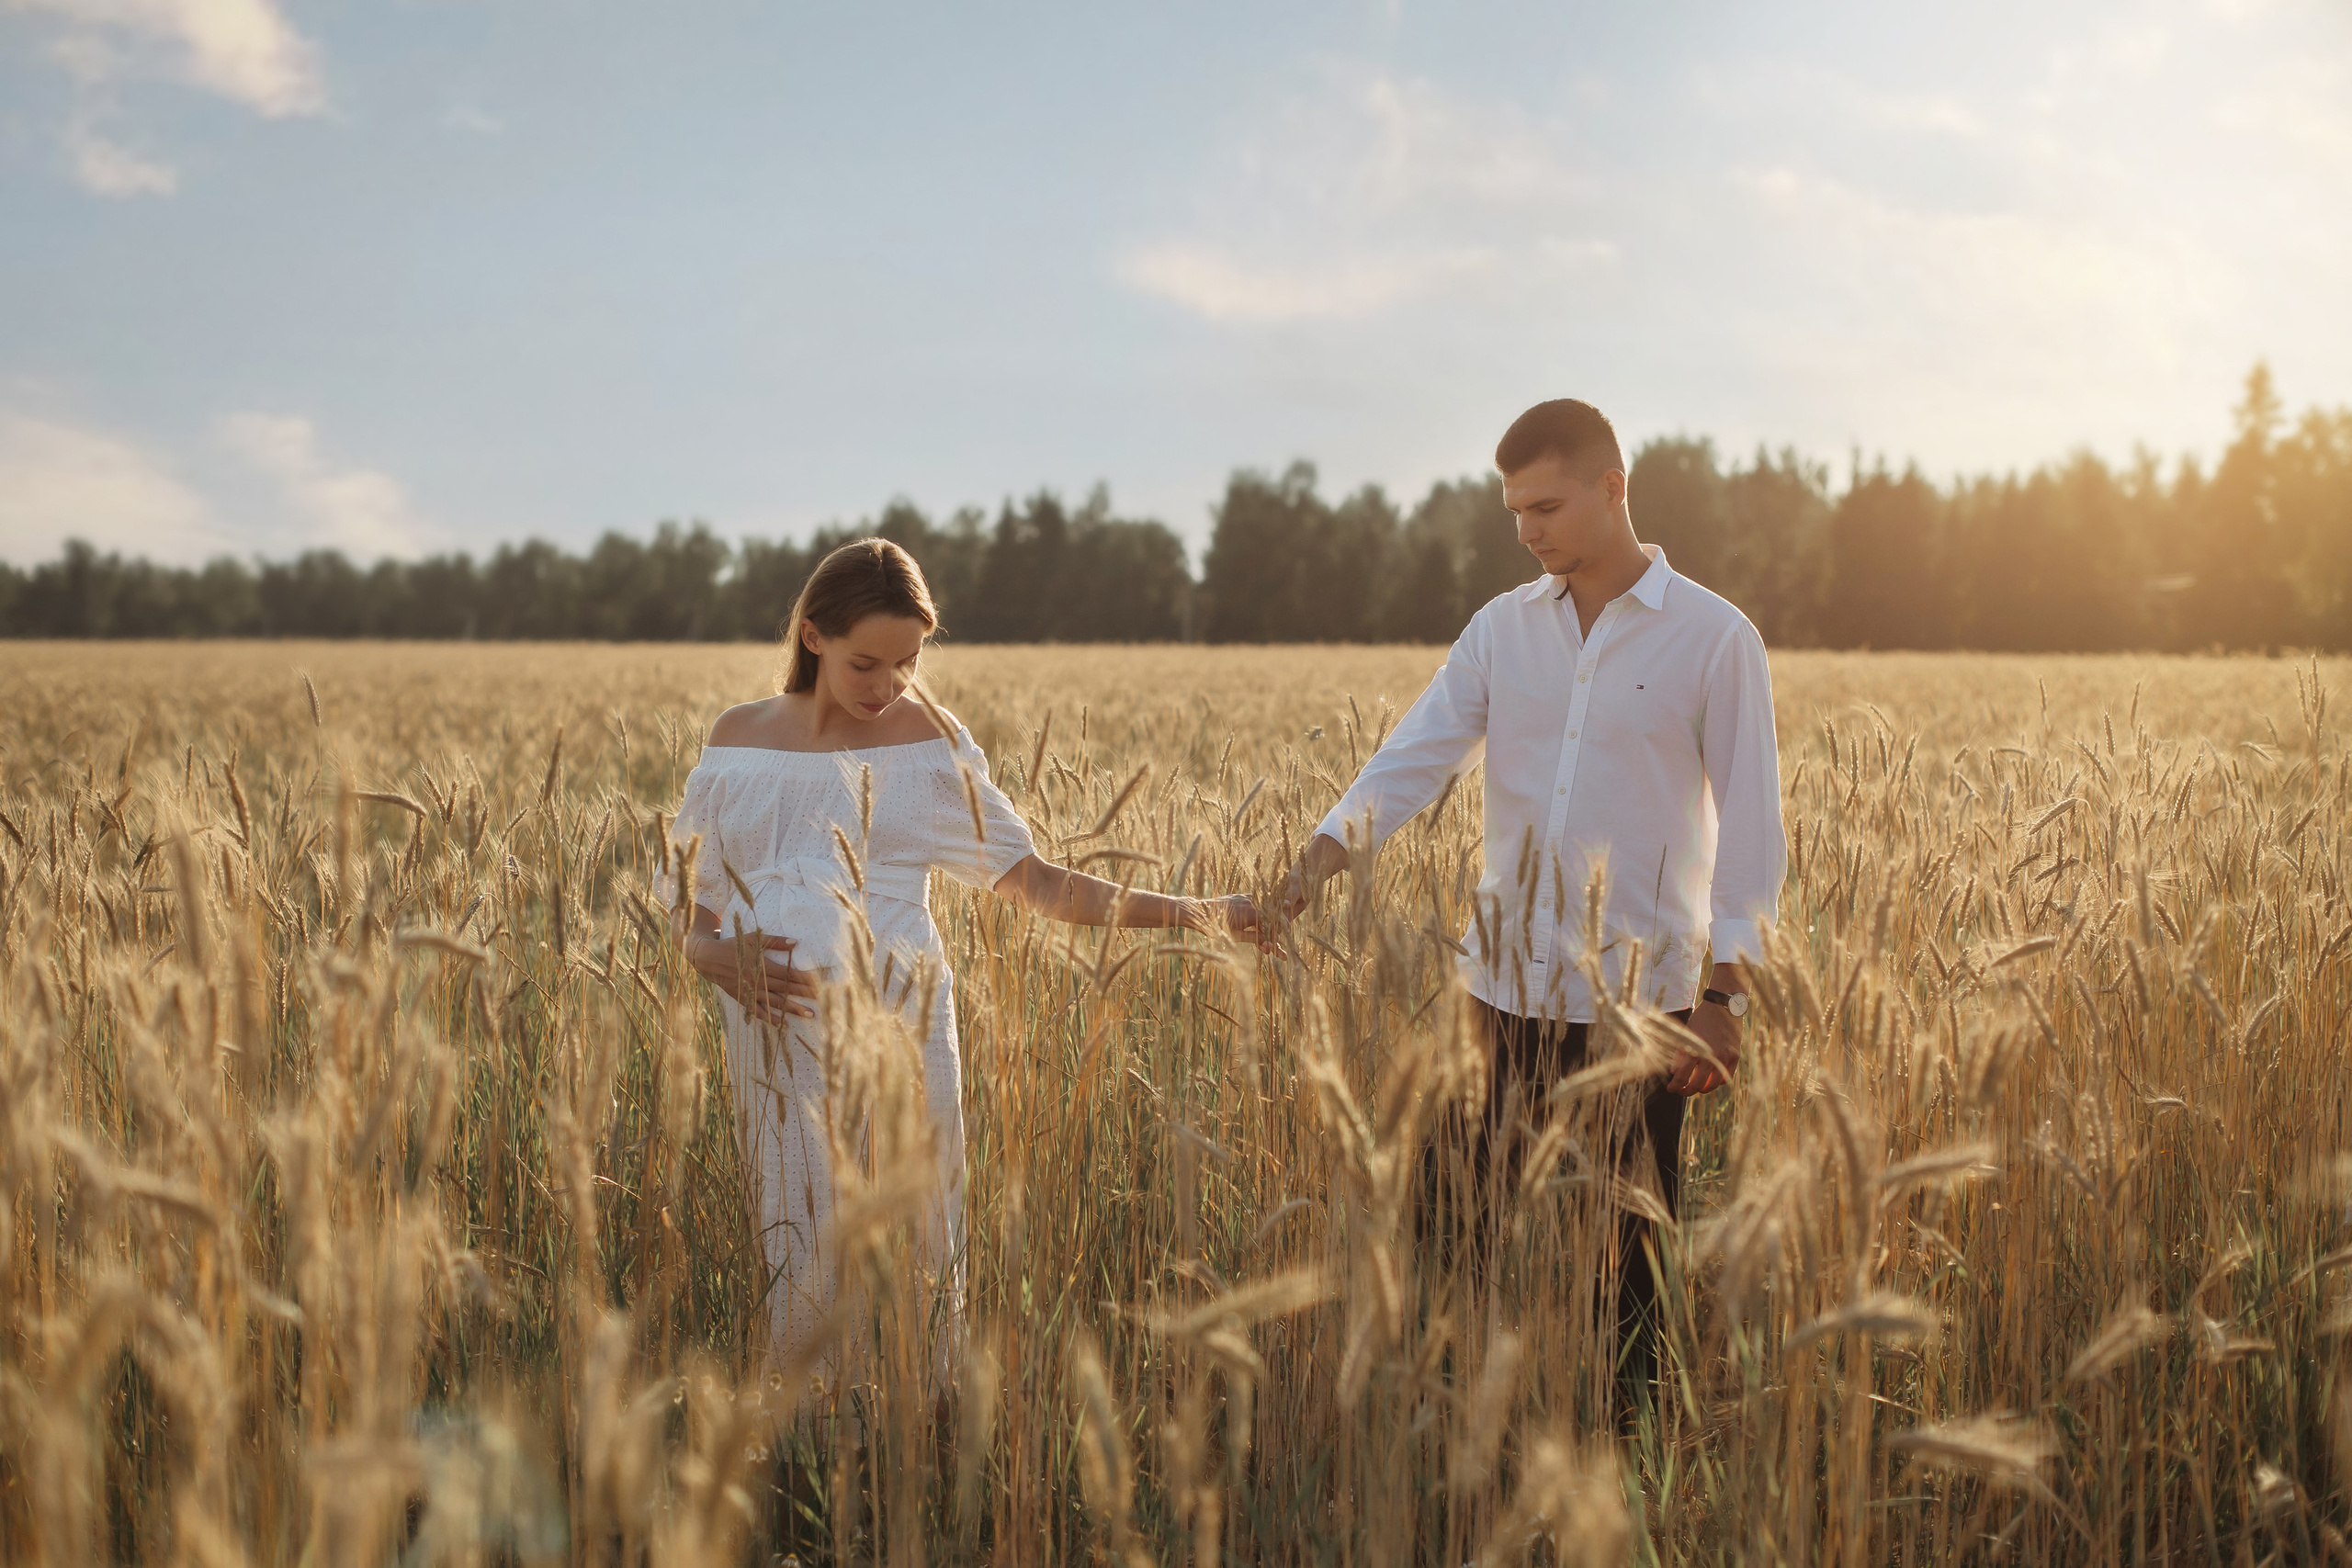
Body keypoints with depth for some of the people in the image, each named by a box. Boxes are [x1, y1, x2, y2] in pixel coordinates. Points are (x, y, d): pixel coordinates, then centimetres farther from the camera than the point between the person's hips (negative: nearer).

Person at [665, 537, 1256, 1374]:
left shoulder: (926, 739, 4)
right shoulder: (739, 738, 8)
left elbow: (1034, 881, 3)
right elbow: (688, 905, 12)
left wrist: (1185, 912, -5)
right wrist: (713, 954, -11)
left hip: (900, 1026, -1)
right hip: (782, 1037, 1)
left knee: (912, 1240, -2)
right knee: (804, 1250, 0)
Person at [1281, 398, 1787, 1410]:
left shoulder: (1715, 640, -3)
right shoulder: (1501, 630, 9)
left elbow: (1750, 831, -4)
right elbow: (1416, 756, 0)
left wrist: (1722, 996, -9)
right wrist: (1325, 852, -18)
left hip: (1640, 999, -4)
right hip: (1506, 988, 4)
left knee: (1627, 1262, 3)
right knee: (1451, 1223, 7)